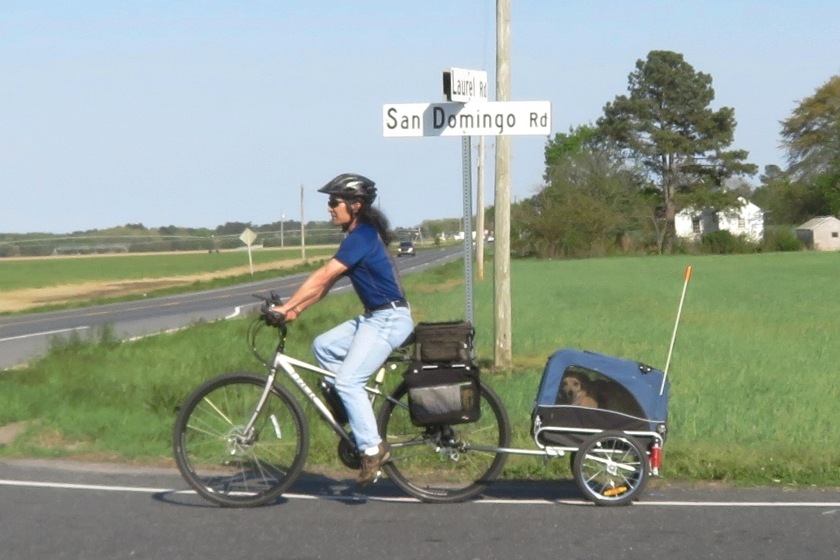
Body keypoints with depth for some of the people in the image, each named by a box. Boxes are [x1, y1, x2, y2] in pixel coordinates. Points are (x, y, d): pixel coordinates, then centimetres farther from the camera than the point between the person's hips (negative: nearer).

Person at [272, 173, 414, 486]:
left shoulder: (361, 237, -17)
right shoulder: (359, 235, 14)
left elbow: (322, 277, -21)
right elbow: (326, 282, 14)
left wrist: (286, 307, -19)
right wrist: (296, 309, 6)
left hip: (389, 319, -10)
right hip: (374, 317, 10)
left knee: (348, 381, -15)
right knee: (323, 346, 8)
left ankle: (372, 449, -7)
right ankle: (355, 415, 13)